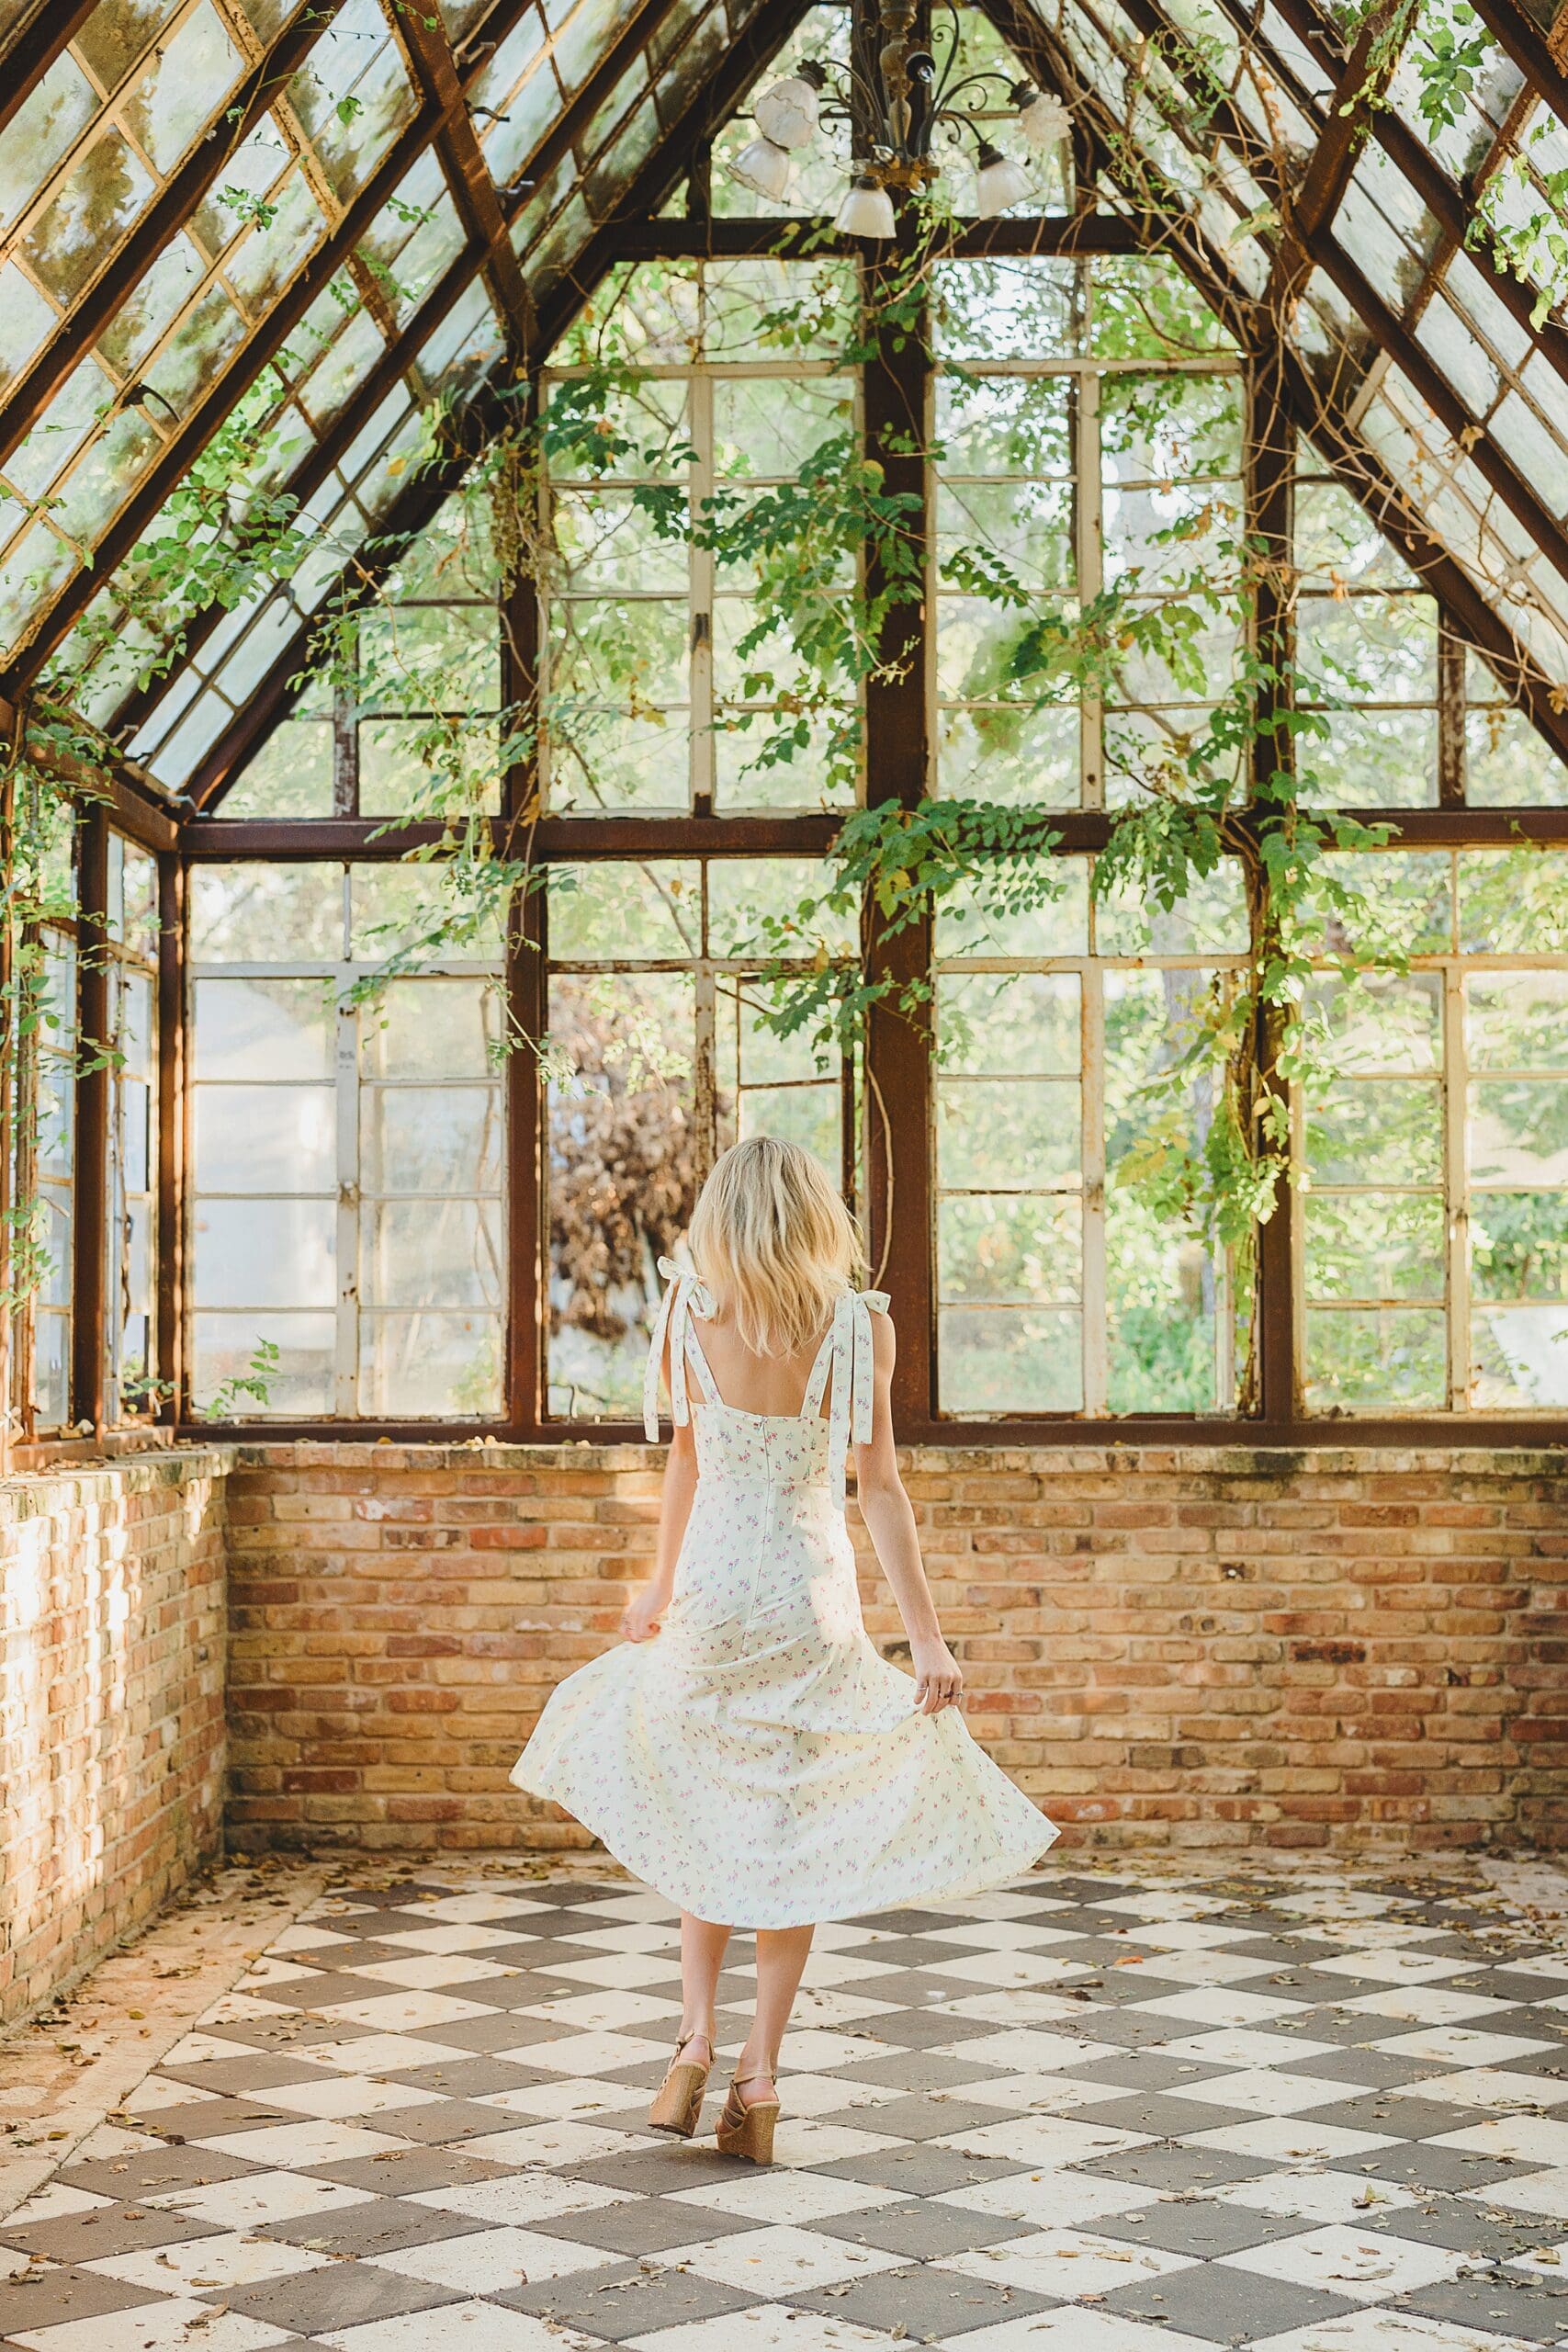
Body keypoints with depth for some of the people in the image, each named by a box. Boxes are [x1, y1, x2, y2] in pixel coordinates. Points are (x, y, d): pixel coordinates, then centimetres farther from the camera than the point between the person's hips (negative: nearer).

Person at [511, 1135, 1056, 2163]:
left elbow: (687, 1459, 5)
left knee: (709, 1819, 20)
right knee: (795, 1833, 11)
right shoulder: (861, 1325, -9)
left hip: (710, 1596, 1)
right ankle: (759, 2077, 9)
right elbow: (880, 1485, -10)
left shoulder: (689, 1317, -6)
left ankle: (697, 2039, 12)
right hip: (814, 1598, -1)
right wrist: (927, 1636, -7)